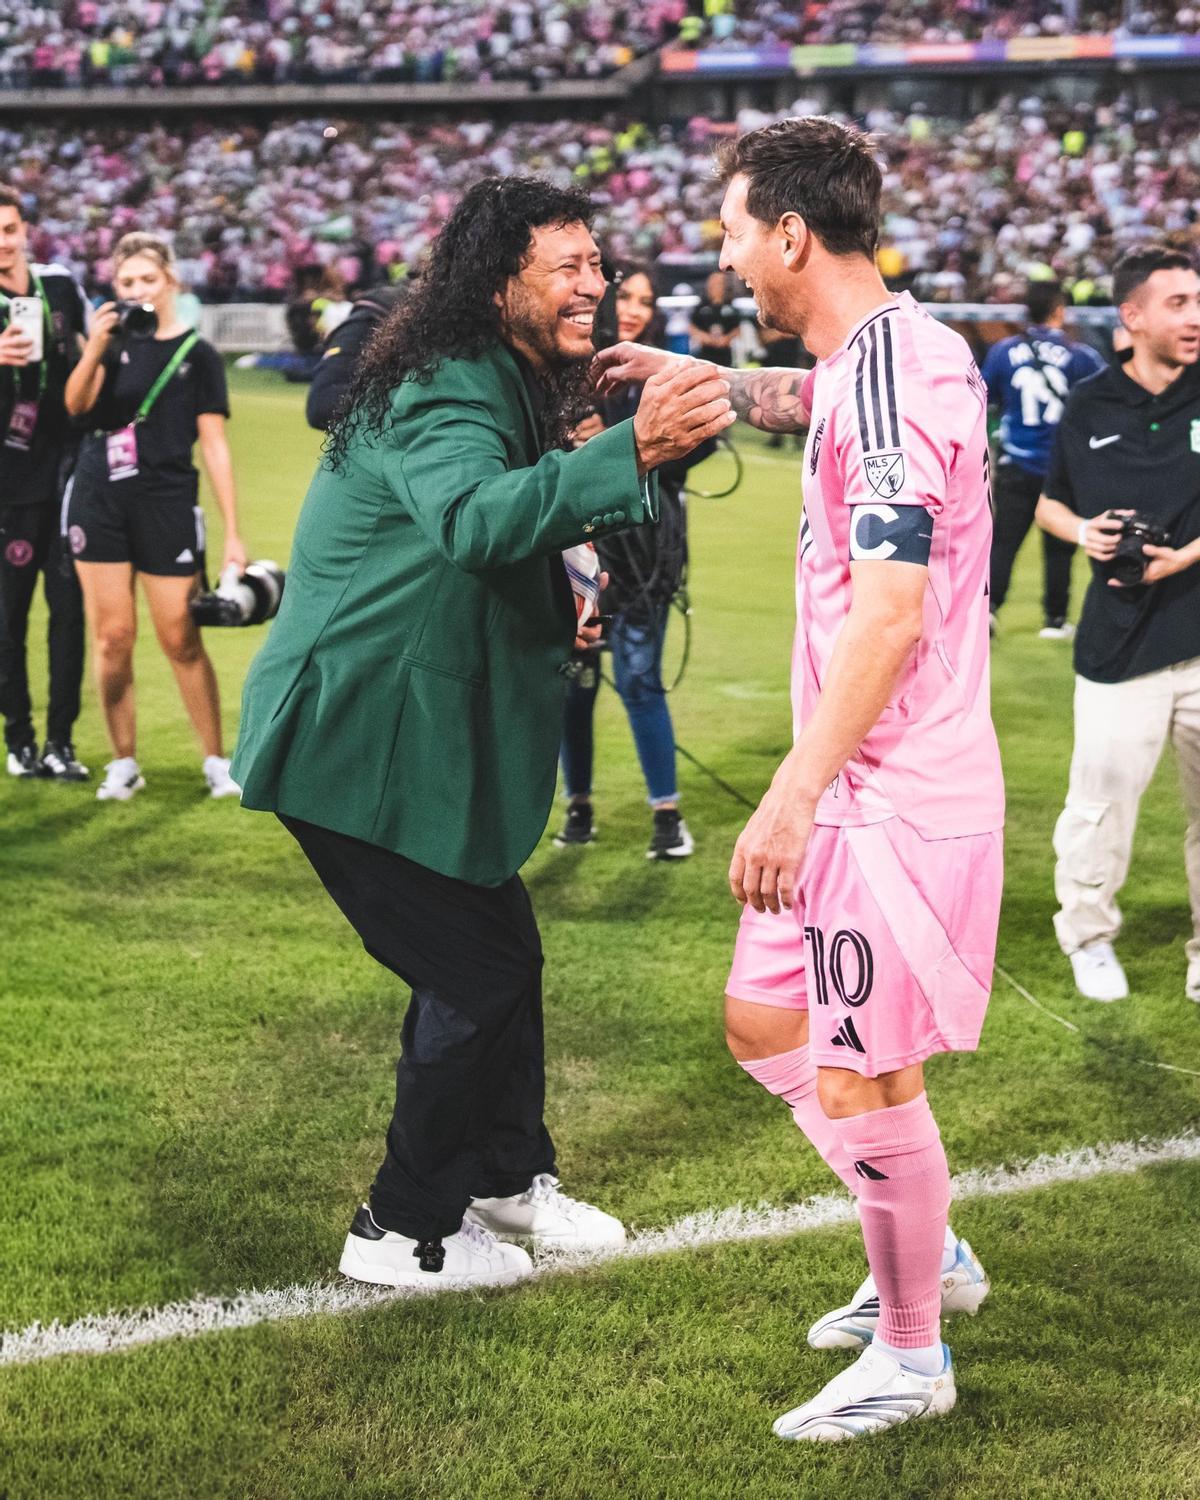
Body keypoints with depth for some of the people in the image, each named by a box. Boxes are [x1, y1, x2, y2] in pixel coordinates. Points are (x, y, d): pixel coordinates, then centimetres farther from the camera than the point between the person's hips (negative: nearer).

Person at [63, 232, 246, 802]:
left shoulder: (197, 354, 2)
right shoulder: (113, 339, 9)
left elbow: (214, 445, 0)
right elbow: (75, 405, -6)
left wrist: (233, 535, -4)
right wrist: (94, 347, -23)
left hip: (168, 507, -2)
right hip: (98, 501, 3)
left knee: (180, 640, -1)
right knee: (111, 636, 2)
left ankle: (216, 761, 12)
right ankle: (123, 762, 13)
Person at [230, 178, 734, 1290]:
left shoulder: (502, 384, 13)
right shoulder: (444, 395, -22)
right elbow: (475, 517, -44)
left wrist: (555, 610, 9)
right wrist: (633, 449, -55)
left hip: (423, 733, 10)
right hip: (359, 743, -10)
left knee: (502, 949, 17)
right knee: (476, 972, -3)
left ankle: (508, 1177, 34)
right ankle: (403, 1230, 11)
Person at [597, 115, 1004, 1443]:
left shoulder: (893, 369, -21)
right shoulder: (868, 361, 9)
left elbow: (893, 608, -29)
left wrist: (796, 792, -30)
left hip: (903, 797, -10)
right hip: (855, 787, 10)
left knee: (861, 1074, -2)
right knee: (764, 1023, 17)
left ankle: (910, 1354, 16)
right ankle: (929, 1258, 32)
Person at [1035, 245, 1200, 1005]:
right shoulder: (1090, 406, 3)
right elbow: (1049, 503, 16)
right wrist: (1083, 531, -4)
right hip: (1120, 647, 0)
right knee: (1103, 793, 2)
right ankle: (1089, 934, 24)